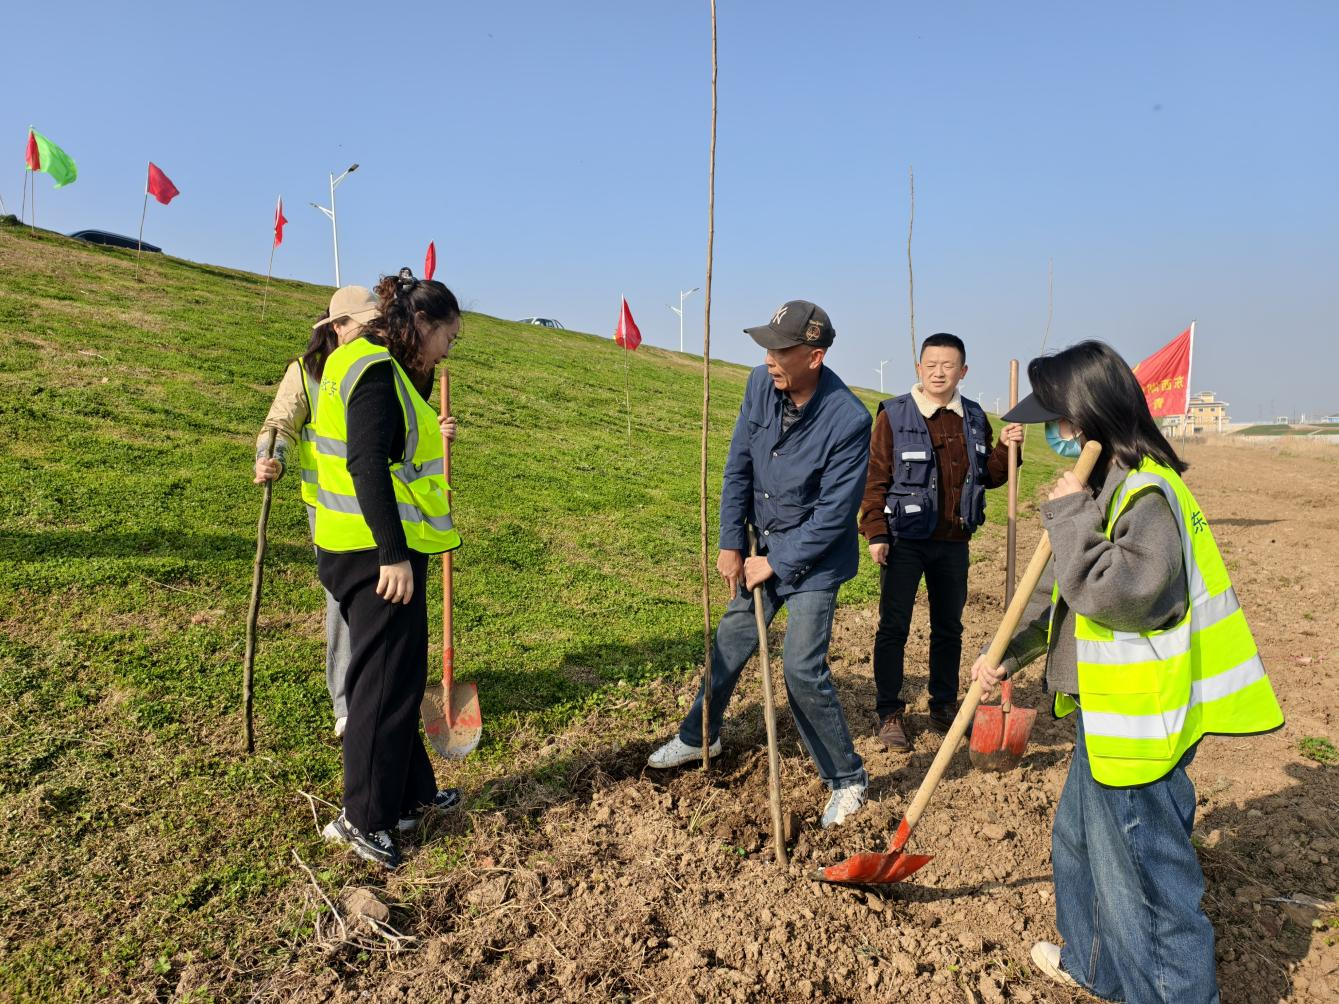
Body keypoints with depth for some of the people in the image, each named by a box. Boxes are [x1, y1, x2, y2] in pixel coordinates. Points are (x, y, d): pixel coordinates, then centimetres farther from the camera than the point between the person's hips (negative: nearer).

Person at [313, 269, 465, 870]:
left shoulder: (382, 368, 17)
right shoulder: (375, 368, -14)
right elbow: (367, 464, -24)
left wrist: (426, 405, 15)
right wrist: (394, 554, -25)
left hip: (380, 550, 10)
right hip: (377, 553, -10)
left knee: (394, 678, 18)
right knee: (385, 683, 0)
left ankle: (411, 795, 32)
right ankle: (363, 818, 13)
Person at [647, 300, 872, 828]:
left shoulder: (848, 419, -27)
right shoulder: (761, 384, -9)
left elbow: (834, 515, -22)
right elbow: (738, 467, 0)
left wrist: (775, 563, -15)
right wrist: (731, 544, -1)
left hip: (814, 560, -6)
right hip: (765, 549, 6)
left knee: (803, 670, -10)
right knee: (729, 644, 17)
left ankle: (847, 779, 12)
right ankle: (699, 736, 41)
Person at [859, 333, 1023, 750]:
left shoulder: (974, 417, 7)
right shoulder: (895, 415, -7)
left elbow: (990, 477, 14)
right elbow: (876, 478, -8)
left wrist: (1006, 448, -4)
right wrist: (875, 533, -13)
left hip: (954, 542, 5)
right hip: (905, 540, -4)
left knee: (949, 628, 14)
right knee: (893, 626, 1)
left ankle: (944, 708, 29)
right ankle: (889, 713, 12)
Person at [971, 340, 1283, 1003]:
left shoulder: (1149, 495, -22)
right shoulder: (1109, 487, 10)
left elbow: (1114, 591, -32)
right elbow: (1072, 597, 16)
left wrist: (1068, 514, -23)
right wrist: (1009, 654, 14)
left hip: (1138, 729, -11)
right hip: (1104, 718, 11)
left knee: (1146, 876, 4)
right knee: (1080, 843, 26)